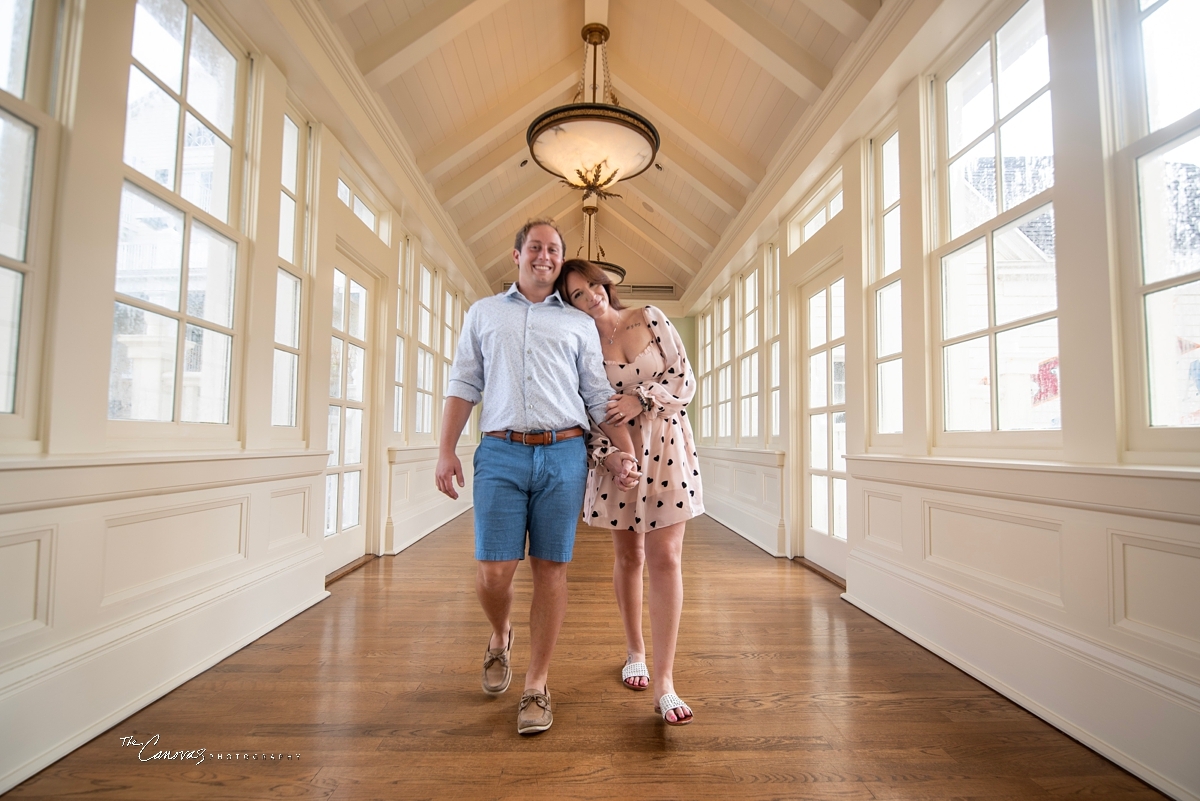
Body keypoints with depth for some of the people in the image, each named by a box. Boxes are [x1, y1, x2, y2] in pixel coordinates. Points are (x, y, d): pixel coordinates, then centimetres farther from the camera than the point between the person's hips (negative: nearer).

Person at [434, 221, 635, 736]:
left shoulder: (579, 324, 15)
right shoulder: (484, 313, 17)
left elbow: (600, 395, 10)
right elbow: (463, 385, 11)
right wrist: (446, 450, 1)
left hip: (564, 454, 0)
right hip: (501, 452, 0)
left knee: (550, 569, 3)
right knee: (493, 570, -2)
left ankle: (537, 686, 19)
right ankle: (500, 638, 32)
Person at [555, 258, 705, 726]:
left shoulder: (652, 319, -1)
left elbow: (685, 380, -1)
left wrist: (641, 399, -16)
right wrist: (611, 457, -19)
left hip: (667, 447, 0)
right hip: (616, 454, 0)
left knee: (665, 558, -6)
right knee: (628, 556, 12)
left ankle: (665, 683, 1)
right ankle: (635, 653, 34)